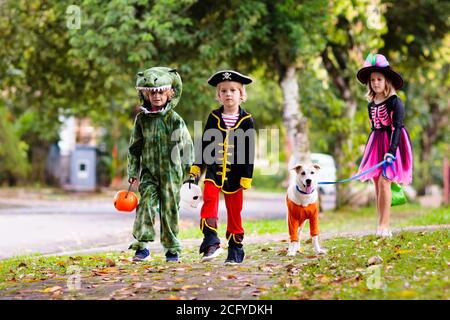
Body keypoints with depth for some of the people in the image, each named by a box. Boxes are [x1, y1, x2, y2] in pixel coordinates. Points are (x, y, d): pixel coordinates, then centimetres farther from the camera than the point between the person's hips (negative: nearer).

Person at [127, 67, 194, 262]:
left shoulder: (174, 119, -2)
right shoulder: (142, 119, 5)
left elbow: (187, 146, 3)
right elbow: (134, 147, 12)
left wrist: (188, 170, 2)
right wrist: (133, 171, 8)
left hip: (171, 172, -1)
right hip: (149, 171, 1)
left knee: (169, 210, 3)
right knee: (146, 204, -13)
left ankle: (172, 249, 15)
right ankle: (141, 247, -9)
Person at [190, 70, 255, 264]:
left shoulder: (246, 120, 0)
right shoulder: (214, 117, 4)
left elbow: (249, 151, 0)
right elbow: (204, 144, 11)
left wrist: (247, 177, -4)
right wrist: (196, 166, 7)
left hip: (235, 173, -1)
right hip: (214, 170, 1)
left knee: (234, 211, 5)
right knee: (209, 200, -21)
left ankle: (235, 250, 16)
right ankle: (211, 243, -24)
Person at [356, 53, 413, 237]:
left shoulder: (395, 102, -12)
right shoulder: (371, 103, 8)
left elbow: (397, 128, -18)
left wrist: (391, 150, -26)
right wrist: (371, 148, 18)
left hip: (392, 144, -7)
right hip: (376, 144, 7)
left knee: (384, 181, -14)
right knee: (376, 182, 4)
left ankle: (384, 225, -12)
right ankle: (381, 224, 9)